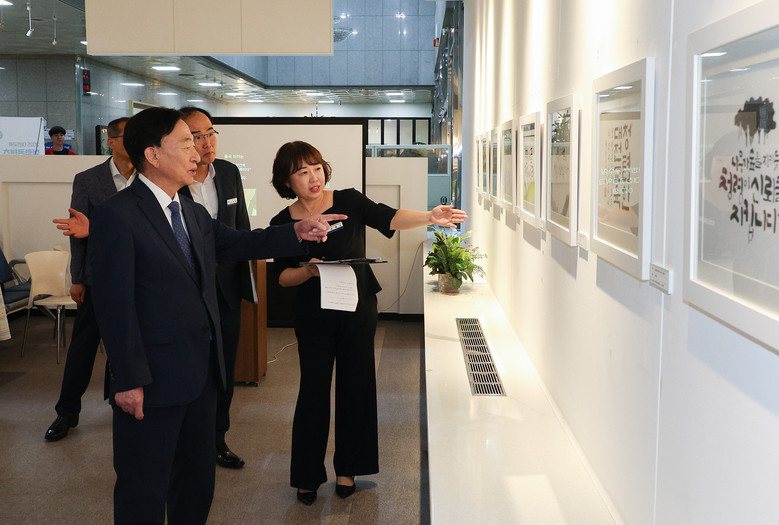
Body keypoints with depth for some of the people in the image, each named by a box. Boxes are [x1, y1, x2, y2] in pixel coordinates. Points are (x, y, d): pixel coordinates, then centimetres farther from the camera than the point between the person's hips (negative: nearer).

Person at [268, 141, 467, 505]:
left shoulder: (349, 201, -5)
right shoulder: (283, 223, -3)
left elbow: (389, 218, -16)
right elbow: (283, 276, 0)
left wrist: (430, 217, -32)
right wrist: (308, 271, -20)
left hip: (358, 311, 1)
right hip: (314, 317, 0)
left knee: (356, 386, 8)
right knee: (314, 390, 3)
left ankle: (347, 468, 25)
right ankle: (307, 475, 19)